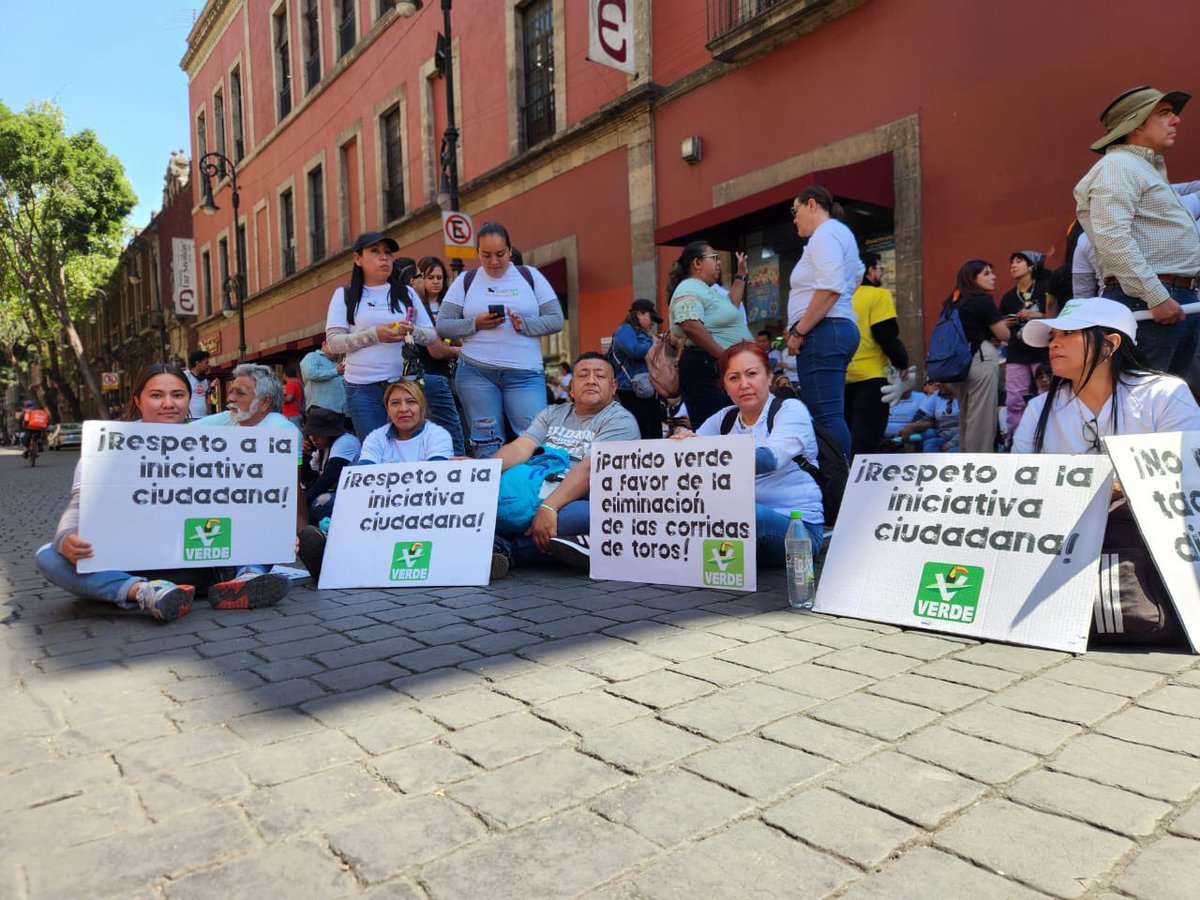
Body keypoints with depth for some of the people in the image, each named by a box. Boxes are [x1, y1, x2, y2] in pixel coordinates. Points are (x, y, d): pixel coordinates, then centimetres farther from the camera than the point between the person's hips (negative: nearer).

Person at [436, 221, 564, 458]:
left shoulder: (530, 276, 9)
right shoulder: (465, 280, 10)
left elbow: (556, 320, 5)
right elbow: (442, 325, 7)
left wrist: (523, 324, -12)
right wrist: (476, 324, -9)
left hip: (525, 373, -1)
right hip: (475, 372, 1)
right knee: (486, 444, 2)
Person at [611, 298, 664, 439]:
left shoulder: (643, 334, 25)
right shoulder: (625, 330, -2)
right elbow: (634, 351, -21)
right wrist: (654, 344, -7)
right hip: (633, 391, -9)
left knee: (655, 433, 4)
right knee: (641, 435, -14)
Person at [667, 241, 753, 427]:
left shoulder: (708, 290, 24)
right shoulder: (689, 289, -9)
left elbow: (731, 307, 39)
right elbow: (692, 328, -23)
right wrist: (725, 357, -22)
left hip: (719, 368, 11)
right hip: (705, 369, -11)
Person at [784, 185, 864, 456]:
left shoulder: (826, 232, -5)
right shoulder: (841, 232, 27)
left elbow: (830, 288, -20)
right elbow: (857, 273, 44)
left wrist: (799, 331, -15)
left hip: (822, 332, -11)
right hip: (841, 329, 11)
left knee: (826, 416, -16)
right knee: (832, 415, 8)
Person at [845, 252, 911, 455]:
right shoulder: (879, 295, -7)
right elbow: (887, 335, -14)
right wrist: (902, 364, -2)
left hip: (845, 375, 6)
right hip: (870, 377, -6)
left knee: (847, 437, 16)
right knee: (866, 440, -5)